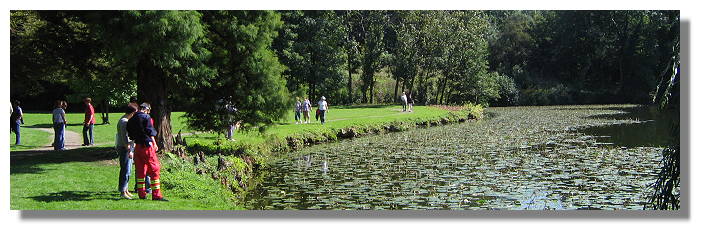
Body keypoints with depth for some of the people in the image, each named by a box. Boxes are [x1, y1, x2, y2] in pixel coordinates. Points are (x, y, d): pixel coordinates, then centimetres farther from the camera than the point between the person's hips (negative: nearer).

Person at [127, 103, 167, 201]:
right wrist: (154, 144, -1)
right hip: (147, 145, -6)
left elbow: (130, 135, 12)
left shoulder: (131, 120, 10)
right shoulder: (146, 117, -8)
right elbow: (150, 132, -9)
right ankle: (156, 195, -6)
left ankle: (141, 194, 14)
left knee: (140, 170, 13)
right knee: (154, 169, -3)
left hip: (137, 146, 6)